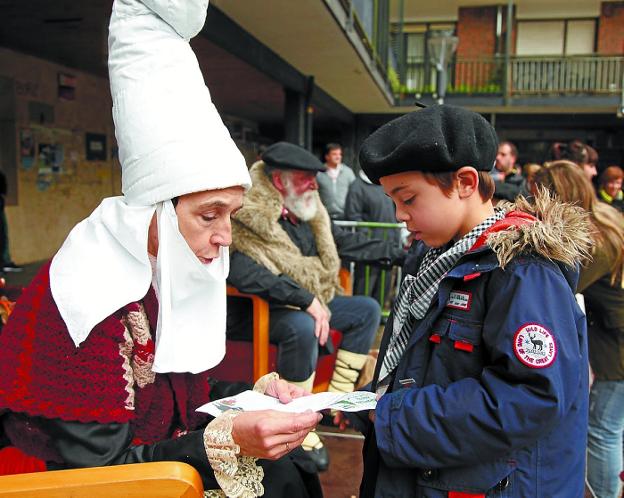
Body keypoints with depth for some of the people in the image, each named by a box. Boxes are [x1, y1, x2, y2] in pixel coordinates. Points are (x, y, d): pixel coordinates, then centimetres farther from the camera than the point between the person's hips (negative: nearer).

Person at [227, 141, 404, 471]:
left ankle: (338, 399, 4)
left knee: (367, 310, 3)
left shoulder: (308, 214, 3)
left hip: (309, 304, 9)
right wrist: (306, 299, -34)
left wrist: (400, 254, 10)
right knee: (302, 327, -37)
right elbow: (242, 271, -35)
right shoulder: (249, 218, -21)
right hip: (256, 311, -8)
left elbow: (347, 243, 13)